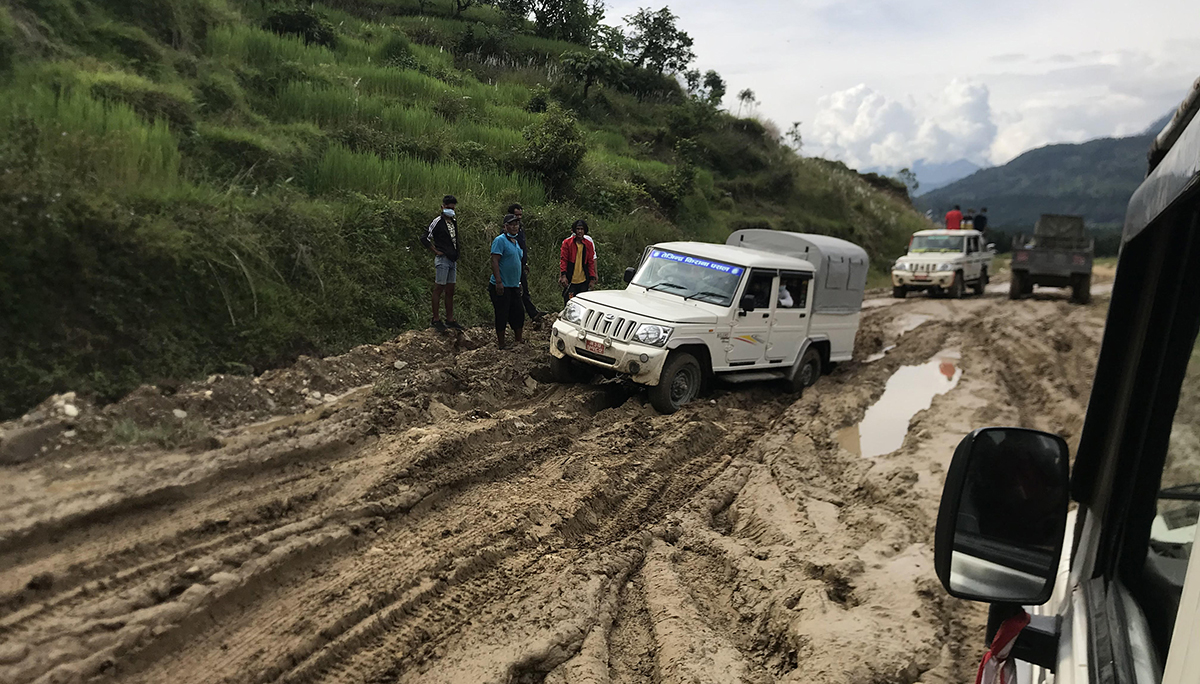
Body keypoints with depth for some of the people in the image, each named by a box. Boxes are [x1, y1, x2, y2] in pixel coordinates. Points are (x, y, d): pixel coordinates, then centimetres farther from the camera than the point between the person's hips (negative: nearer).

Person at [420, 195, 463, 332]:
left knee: (450, 291, 10)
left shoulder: (454, 222, 15)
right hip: (442, 259, -7)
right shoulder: (437, 222, -8)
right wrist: (436, 251, -9)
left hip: (452, 260, 7)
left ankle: (450, 320, 15)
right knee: (439, 289, -2)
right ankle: (436, 320, 3)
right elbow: (424, 238, -11)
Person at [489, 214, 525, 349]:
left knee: (518, 315, 14)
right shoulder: (500, 240, -12)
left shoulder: (516, 242, 15)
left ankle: (519, 341, 27)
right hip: (502, 287, -8)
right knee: (502, 316, 0)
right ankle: (500, 345, 10)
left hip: (514, 286, 8)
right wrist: (498, 282, -24)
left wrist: (519, 282, 22)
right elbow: (494, 261, -18)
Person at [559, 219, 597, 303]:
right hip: (570, 281, -2)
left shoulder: (589, 244, 5)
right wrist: (563, 275, -9)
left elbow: (591, 262, 8)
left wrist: (592, 278, 4)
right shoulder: (567, 243, -1)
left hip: (584, 281, 2)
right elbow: (563, 260, 0)